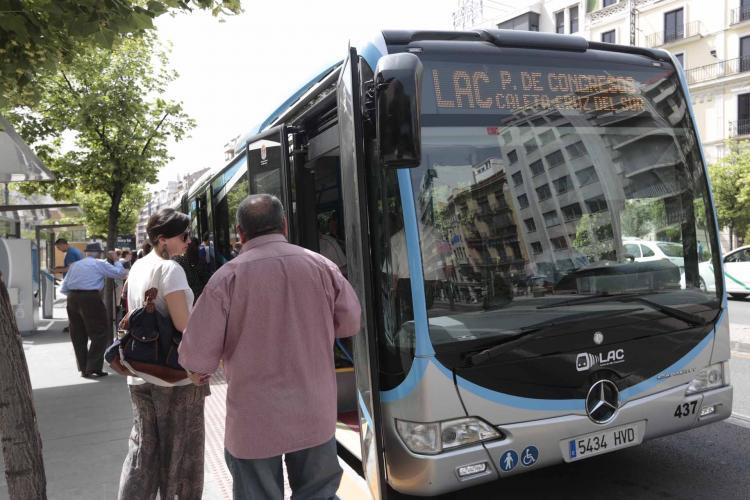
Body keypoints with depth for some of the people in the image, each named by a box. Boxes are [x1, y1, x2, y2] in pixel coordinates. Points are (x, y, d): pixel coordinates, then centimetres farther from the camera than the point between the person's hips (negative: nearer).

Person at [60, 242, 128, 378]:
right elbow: (121, 273, 2)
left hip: (72, 299, 6)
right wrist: (115, 260, 15)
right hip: (90, 299, -6)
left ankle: (83, 369, 18)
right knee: (101, 335, 2)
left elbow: (63, 289, 15)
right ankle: (92, 368, -2)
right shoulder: (100, 264, 2)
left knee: (78, 336, 13)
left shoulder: (74, 265, 19)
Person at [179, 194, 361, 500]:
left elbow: (197, 354, -11)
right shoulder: (322, 266, -6)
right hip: (315, 415, 2)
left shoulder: (228, 276, -14)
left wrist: (199, 373, 11)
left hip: (254, 421, -2)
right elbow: (351, 324, 7)